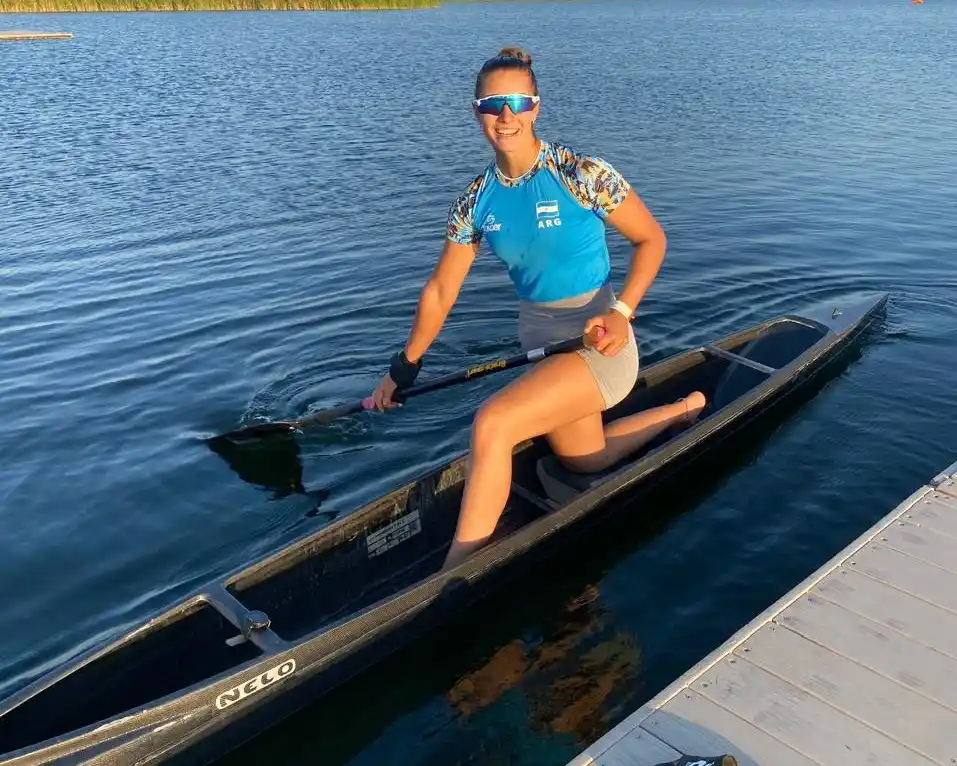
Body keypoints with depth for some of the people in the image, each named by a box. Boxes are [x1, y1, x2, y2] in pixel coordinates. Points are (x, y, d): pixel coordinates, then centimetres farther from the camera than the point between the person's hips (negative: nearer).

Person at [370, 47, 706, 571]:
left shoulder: (582, 175, -15)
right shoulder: (476, 202, -1)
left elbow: (651, 239, -6)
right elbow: (440, 290, 7)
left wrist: (621, 312, -20)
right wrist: (404, 368, 11)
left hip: (597, 344, -6)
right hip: (538, 344, 7)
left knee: (491, 424, -26)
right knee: (584, 461, 24)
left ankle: (456, 575, -13)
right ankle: (681, 410, 48)